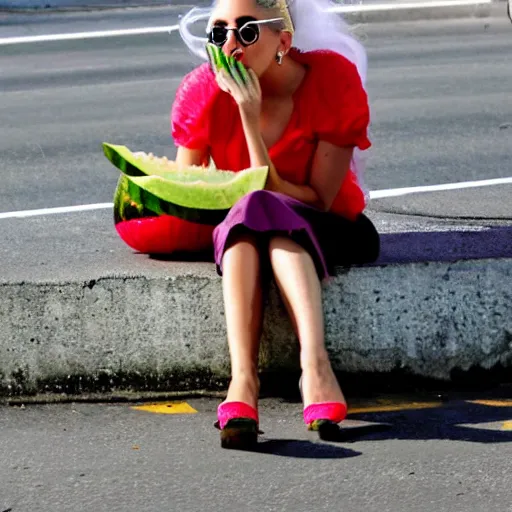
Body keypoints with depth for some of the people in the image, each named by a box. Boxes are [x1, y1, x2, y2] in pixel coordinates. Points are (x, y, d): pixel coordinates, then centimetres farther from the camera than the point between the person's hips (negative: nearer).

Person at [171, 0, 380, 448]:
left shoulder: (334, 78, -16)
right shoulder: (202, 91, -10)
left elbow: (319, 201, -19)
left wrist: (251, 117, -26)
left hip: (324, 232, -1)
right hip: (235, 233, 1)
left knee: (260, 212, -35)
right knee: (249, 214, -35)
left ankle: (315, 366, -52)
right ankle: (243, 379, -52)